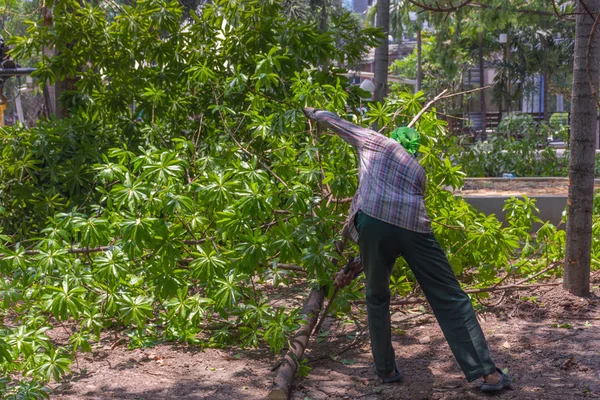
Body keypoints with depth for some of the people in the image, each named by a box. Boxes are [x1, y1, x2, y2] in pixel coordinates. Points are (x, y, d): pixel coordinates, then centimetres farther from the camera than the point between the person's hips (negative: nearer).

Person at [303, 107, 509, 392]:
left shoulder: (376, 142, 25)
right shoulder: (419, 171, 33)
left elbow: (334, 122, 34)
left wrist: (311, 112, 57)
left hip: (373, 220, -2)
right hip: (414, 227, 2)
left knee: (377, 298, 20)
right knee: (451, 299, 6)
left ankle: (386, 369, 23)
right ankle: (488, 373, 4)